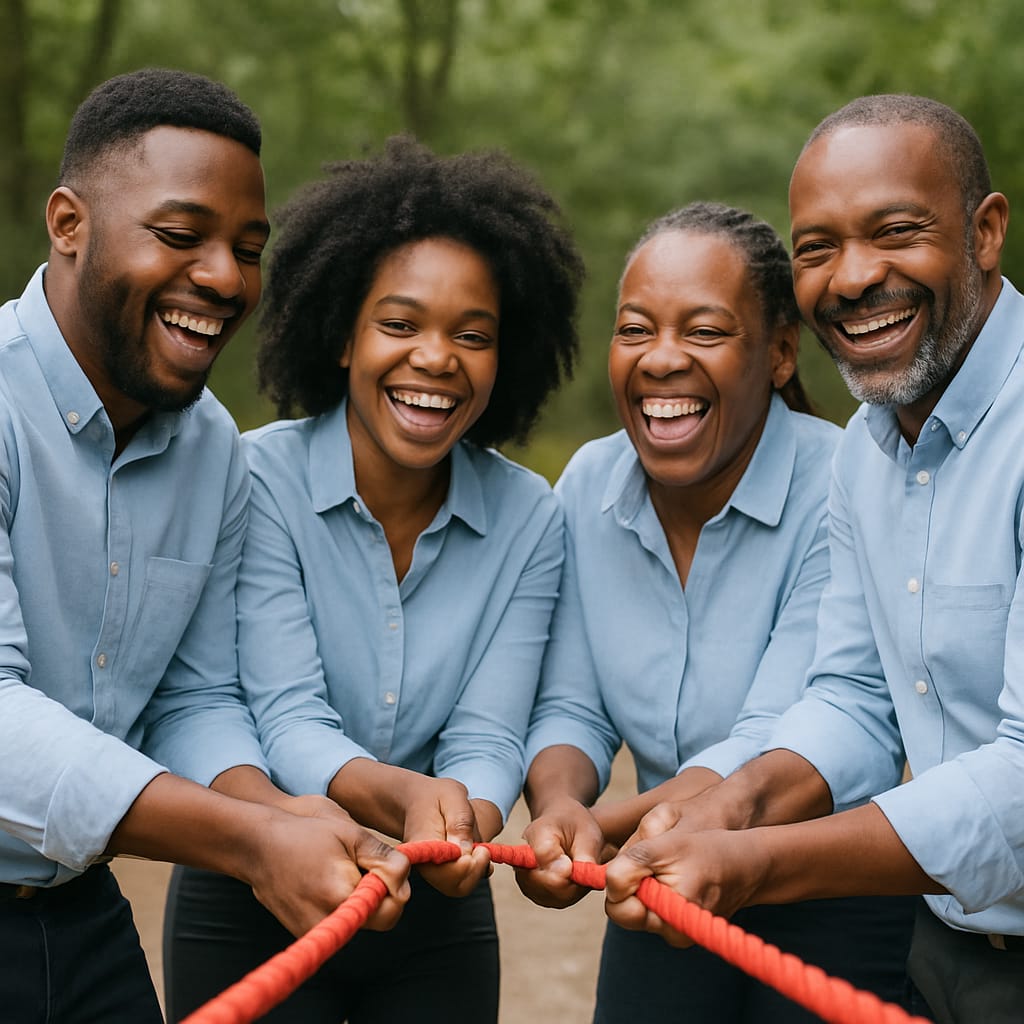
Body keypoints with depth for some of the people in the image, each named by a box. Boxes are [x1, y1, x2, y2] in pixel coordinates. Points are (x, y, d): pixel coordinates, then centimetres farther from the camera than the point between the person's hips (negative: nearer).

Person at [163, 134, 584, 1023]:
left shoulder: (528, 519, -6)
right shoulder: (258, 481, -15)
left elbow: (486, 738, -12)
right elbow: (288, 718, -21)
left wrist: (463, 826, -34)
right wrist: (401, 793, -40)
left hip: (437, 915, 3)